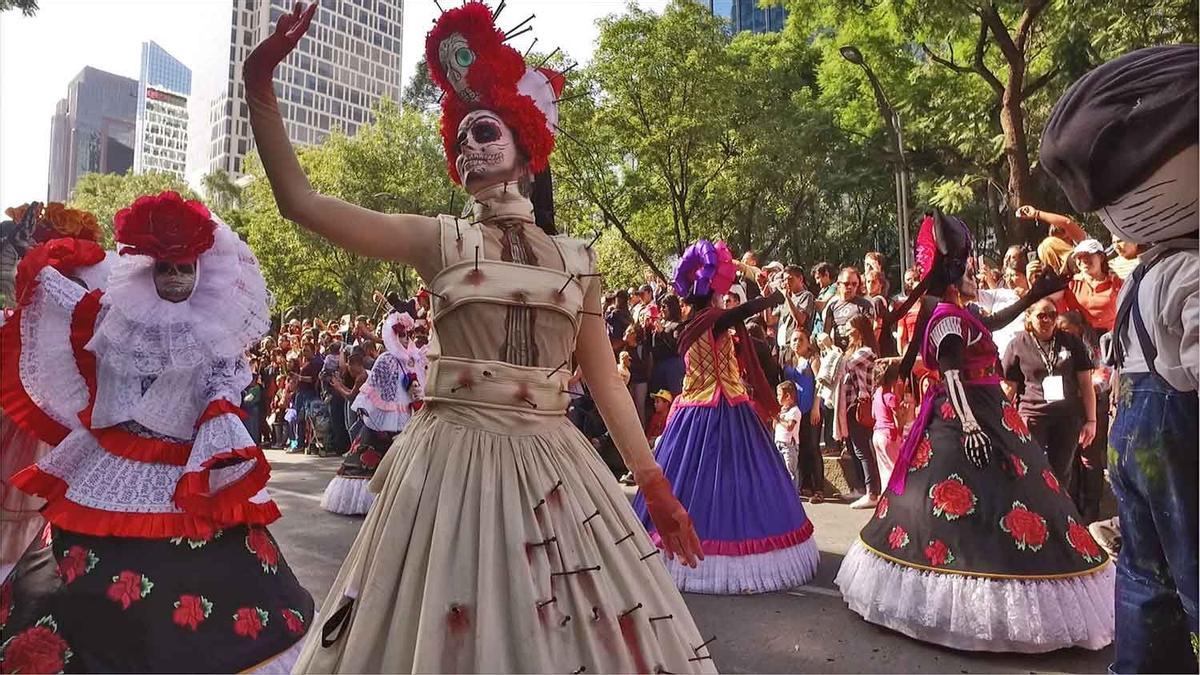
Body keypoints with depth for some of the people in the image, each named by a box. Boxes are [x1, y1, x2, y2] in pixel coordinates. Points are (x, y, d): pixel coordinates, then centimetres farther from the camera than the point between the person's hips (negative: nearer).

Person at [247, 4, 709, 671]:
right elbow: (300, 201, -3)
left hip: (552, 467, 2)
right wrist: (260, 82, -10)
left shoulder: (576, 261, 7)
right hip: (454, 462, -1)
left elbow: (607, 382, 8)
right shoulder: (439, 241, 3)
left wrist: (656, 488, 8)